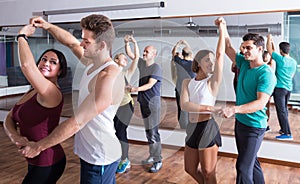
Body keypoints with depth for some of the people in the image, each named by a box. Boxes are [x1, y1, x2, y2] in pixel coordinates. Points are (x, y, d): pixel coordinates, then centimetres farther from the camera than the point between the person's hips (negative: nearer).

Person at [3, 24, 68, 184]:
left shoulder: (52, 92, -22)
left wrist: (22, 35, -21)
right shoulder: (33, 91, 5)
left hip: (47, 165, -9)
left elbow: (27, 64, -36)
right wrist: (14, 136, -17)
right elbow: (9, 118, 4)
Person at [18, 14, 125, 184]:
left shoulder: (109, 77, -27)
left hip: (100, 159, -9)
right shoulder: (93, 63, 1)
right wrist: (48, 26, 6)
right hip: (92, 151, 9)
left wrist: (38, 146, -18)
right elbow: (72, 43, 20)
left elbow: (76, 123, -27)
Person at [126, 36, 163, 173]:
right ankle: (152, 156, 28)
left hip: (153, 103, -8)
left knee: (153, 132, -8)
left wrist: (137, 89, -35)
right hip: (143, 102, 8)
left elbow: (150, 84, -21)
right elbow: (130, 54, 18)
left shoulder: (156, 68, -12)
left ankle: (158, 161, 0)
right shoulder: (141, 63, 10)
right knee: (148, 131, 15)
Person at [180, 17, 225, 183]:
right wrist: (209, 108, -20)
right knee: (190, 169, 19)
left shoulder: (212, 82, -6)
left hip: (207, 128, -5)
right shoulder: (187, 82, 5)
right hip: (192, 128, 5)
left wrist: (222, 29, -18)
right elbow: (184, 105, -11)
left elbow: (220, 55, -18)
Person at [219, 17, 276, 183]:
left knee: (243, 168, -7)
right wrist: (223, 29, 0)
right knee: (251, 162, 20)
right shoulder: (244, 64, 4)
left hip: (254, 126, -8)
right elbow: (228, 49, 13)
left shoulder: (266, 74, -19)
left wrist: (234, 109, -40)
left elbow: (261, 103, -28)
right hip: (240, 121, 8)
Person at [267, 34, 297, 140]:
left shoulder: (280, 59, -14)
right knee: (284, 109, 20)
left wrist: (269, 38, 12)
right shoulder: (294, 62, 7)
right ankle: (284, 128, 29)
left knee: (281, 110, -7)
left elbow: (269, 49, -4)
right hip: (289, 88, 8)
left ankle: (287, 133, -9)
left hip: (280, 88, -8)